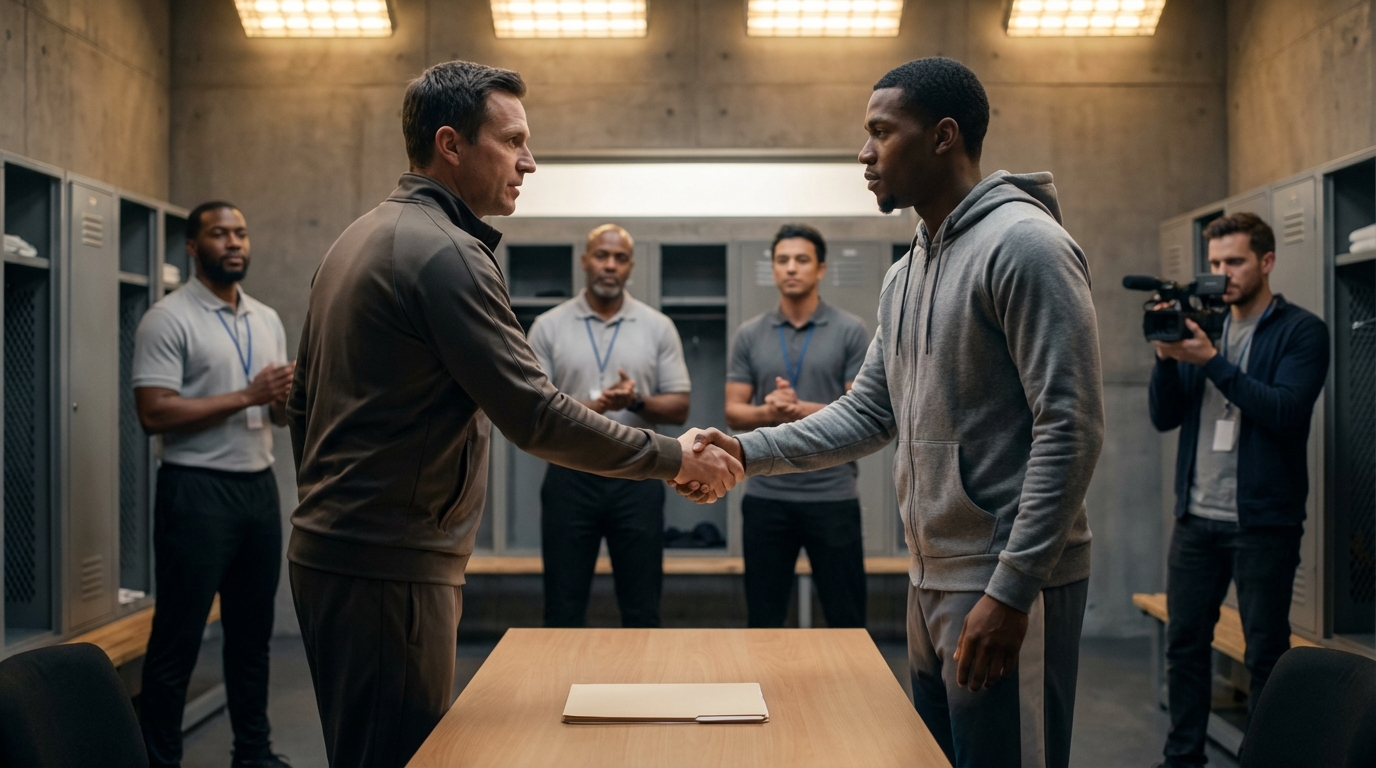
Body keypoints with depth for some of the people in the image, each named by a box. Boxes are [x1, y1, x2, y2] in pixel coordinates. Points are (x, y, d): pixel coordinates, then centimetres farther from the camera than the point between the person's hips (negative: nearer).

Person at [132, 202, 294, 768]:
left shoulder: (267, 320, 14)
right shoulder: (168, 319, -7)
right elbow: (155, 413, -16)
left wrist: (289, 395, -7)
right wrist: (247, 396, -18)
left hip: (259, 485, 6)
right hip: (197, 491, -6)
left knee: (252, 630, 13)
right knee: (178, 637, 0)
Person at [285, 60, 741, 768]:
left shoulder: (359, 238, 14)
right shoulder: (447, 253, -17)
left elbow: (304, 399, 19)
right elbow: (537, 418, -21)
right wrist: (676, 459, -12)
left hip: (327, 549, 10)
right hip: (391, 568, -10)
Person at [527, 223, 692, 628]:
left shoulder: (658, 327, 4)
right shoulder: (548, 326, 2)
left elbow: (679, 408, 3)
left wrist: (638, 401, -17)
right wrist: (584, 409, -19)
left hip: (637, 476, 1)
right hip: (570, 475, 0)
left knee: (641, 607, 7)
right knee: (563, 606, 5)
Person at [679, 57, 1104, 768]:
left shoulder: (1024, 244, -13)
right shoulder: (905, 275, 15)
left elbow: (1071, 428, -19)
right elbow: (868, 415, 17)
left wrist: (1011, 589, -22)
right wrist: (745, 452, 5)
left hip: (1009, 586, -9)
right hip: (932, 579, 9)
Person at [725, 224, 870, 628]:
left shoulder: (850, 331, -2)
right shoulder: (749, 335, 7)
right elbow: (733, 412, 4)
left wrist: (803, 409, -19)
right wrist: (768, 412, -17)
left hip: (831, 495, -2)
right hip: (765, 495, 2)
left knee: (846, 620, 3)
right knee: (764, 620, 9)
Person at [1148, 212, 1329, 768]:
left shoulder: (1301, 331, -3)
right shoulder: (1203, 327, 12)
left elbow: (1285, 411, -18)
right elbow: (1164, 417, 7)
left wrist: (1212, 361, -22)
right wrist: (1167, 359, -10)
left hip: (1262, 520, -5)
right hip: (1196, 516, 5)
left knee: (1266, 652, 4)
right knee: (1184, 641, 8)